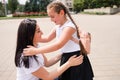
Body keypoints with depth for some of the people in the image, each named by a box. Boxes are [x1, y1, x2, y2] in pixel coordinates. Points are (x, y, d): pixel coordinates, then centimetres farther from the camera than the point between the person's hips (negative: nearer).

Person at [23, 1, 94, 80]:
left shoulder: (69, 27, -25)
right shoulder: (58, 27, 3)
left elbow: (58, 45, -36)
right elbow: (47, 38, 15)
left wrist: (36, 51, -39)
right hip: (66, 58, 8)